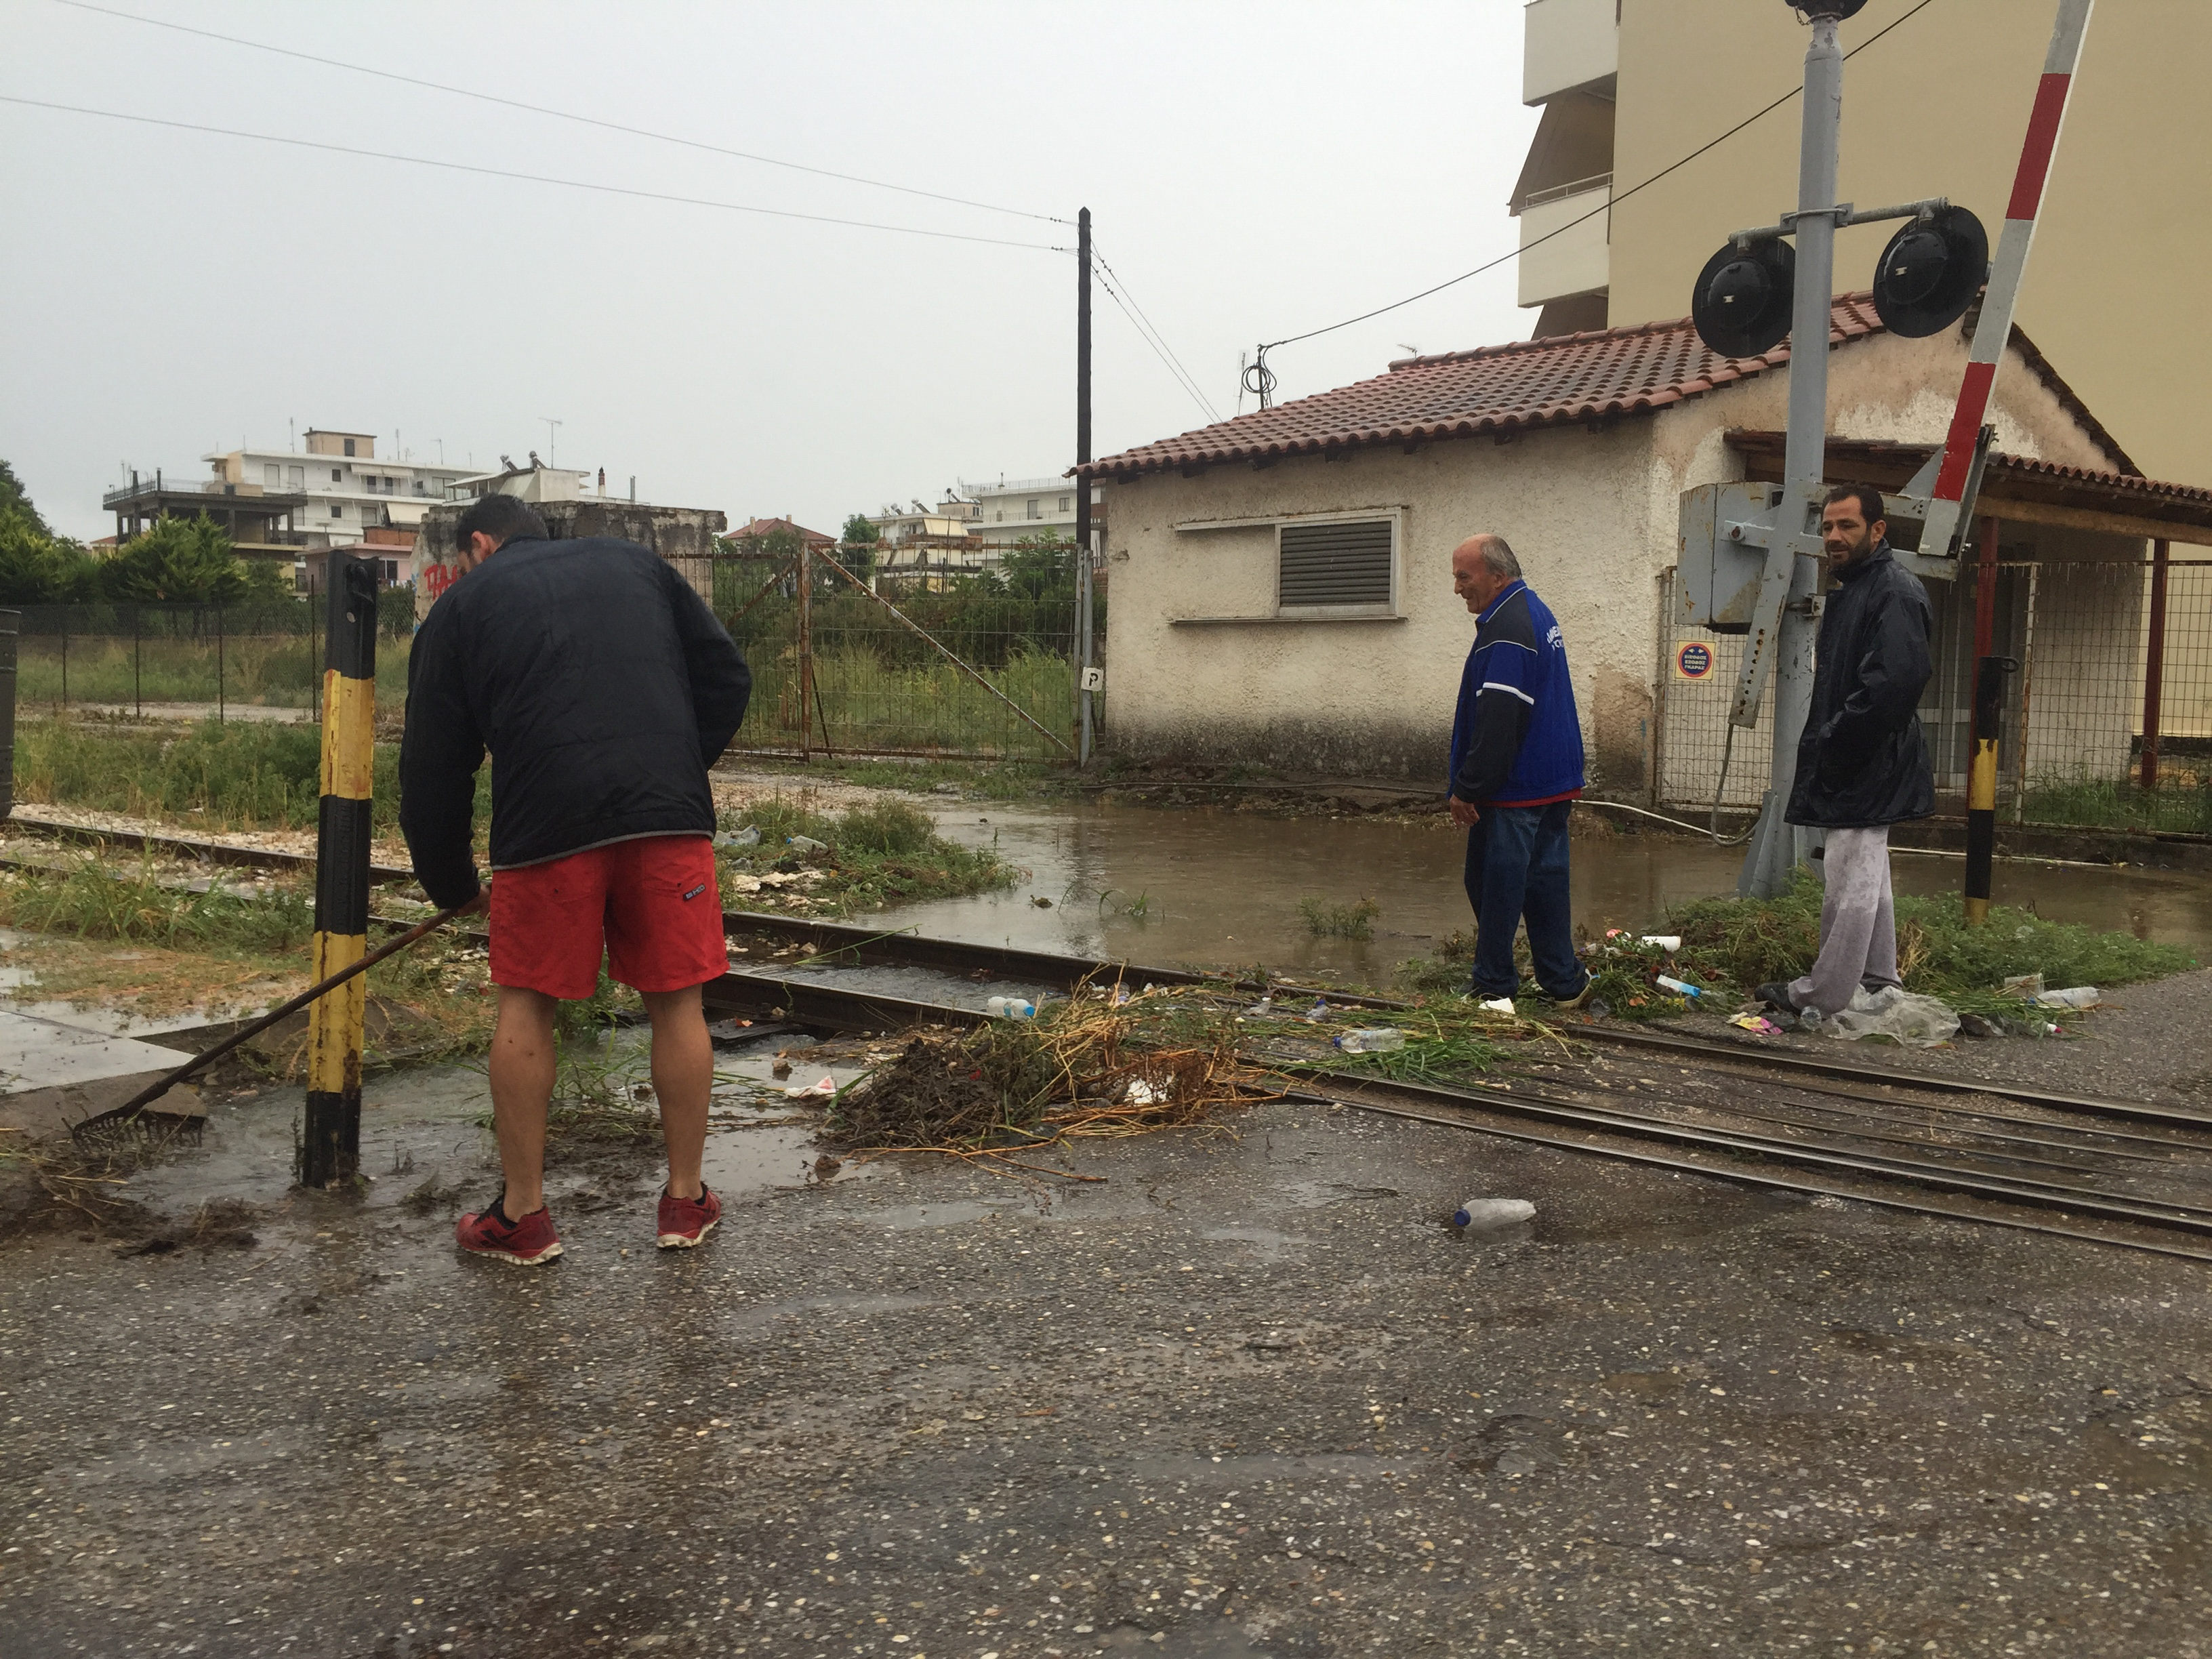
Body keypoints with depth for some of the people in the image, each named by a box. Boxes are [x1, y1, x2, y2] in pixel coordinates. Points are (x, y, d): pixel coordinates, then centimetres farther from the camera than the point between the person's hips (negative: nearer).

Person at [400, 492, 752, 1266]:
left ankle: (522, 1214, 17)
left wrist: (448, 882, 26)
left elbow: (433, 764, 16)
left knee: (525, 1007, 11)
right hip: (671, 815, 2)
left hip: (546, 823, -2)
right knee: (676, 1001, 10)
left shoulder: (463, 604, 17)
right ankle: (687, 1201, 20)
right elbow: (727, 678, 19)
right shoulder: (635, 562, 24)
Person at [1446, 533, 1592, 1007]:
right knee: (1545, 879, 13)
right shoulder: (1537, 614, 16)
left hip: (1512, 789, -10)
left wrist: (1467, 789, -19)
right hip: (1555, 783, 10)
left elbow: (1495, 721, -24)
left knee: (1495, 884, -1)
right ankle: (1565, 983, 17)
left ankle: (1493, 983, 6)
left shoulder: (1506, 630, -18)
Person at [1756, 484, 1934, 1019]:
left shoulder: (1895, 591, -15)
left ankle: (1824, 995, -1)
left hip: (1867, 770, -11)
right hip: (1852, 767, 11)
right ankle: (1878, 981, 29)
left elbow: (1893, 681, -27)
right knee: (1867, 878, 18)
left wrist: (1833, 742, -21)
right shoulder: (1851, 589, 17)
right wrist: (1823, 742, 13)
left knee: (1850, 881, -6)